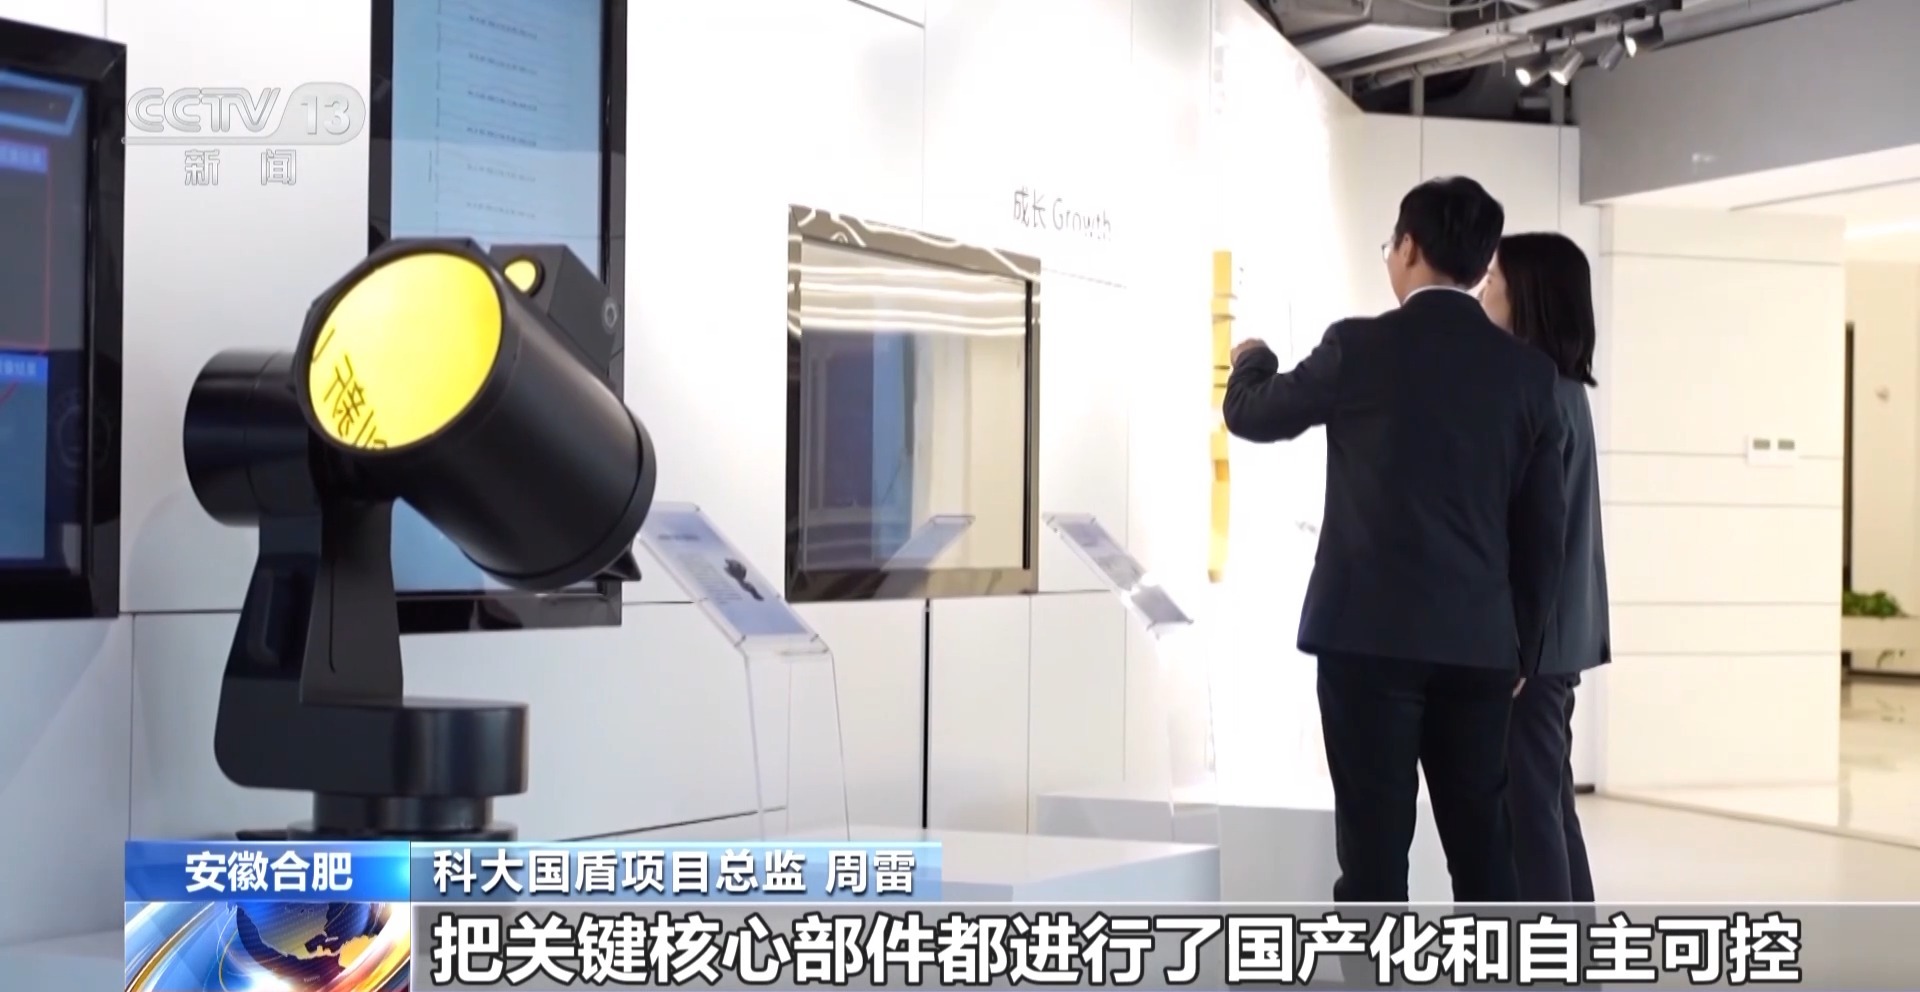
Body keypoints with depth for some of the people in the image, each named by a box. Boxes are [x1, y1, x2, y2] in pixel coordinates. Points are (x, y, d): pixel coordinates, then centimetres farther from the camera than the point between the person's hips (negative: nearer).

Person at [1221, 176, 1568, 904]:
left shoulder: (1361, 347, -6)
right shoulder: (1528, 370, 5)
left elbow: (1250, 416, 10)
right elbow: (1543, 530, 8)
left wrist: (1252, 361, 32)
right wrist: (1522, 649, 17)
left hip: (1372, 634, -4)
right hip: (1478, 641, 4)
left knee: (1375, 846, -1)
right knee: (1482, 845, 12)